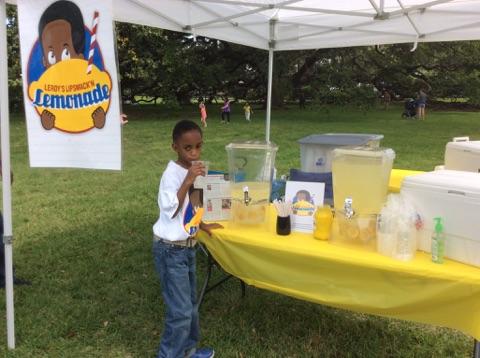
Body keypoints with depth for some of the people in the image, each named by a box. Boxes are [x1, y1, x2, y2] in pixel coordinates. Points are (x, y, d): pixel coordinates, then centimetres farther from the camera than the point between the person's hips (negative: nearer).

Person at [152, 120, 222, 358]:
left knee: (190, 303, 20)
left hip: (188, 246, 9)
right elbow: (170, 209, -28)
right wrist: (188, 182, -32)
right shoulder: (172, 174, -21)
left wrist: (201, 225, 10)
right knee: (180, 309, -5)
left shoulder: (193, 170, 4)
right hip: (171, 249, -9)